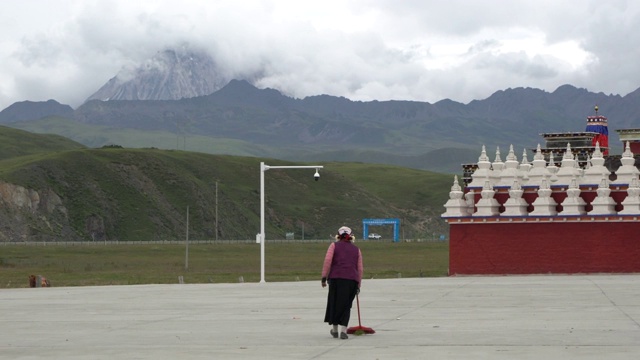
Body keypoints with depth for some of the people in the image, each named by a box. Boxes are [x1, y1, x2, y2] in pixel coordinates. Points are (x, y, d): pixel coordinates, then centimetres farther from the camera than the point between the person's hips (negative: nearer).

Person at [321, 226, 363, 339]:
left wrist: (324, 277, -2)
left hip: (336, 277, -1)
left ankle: (334, 330, 23)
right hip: (352, 279, 2)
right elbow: (360, 269, 15)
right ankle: (343, 330, -1)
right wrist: (358, 285, 21)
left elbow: (327, 261, -3)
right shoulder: (356, 249, 17)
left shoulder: (334, 245, 10)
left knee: (335, 302, 13)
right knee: (346, 305, 9)